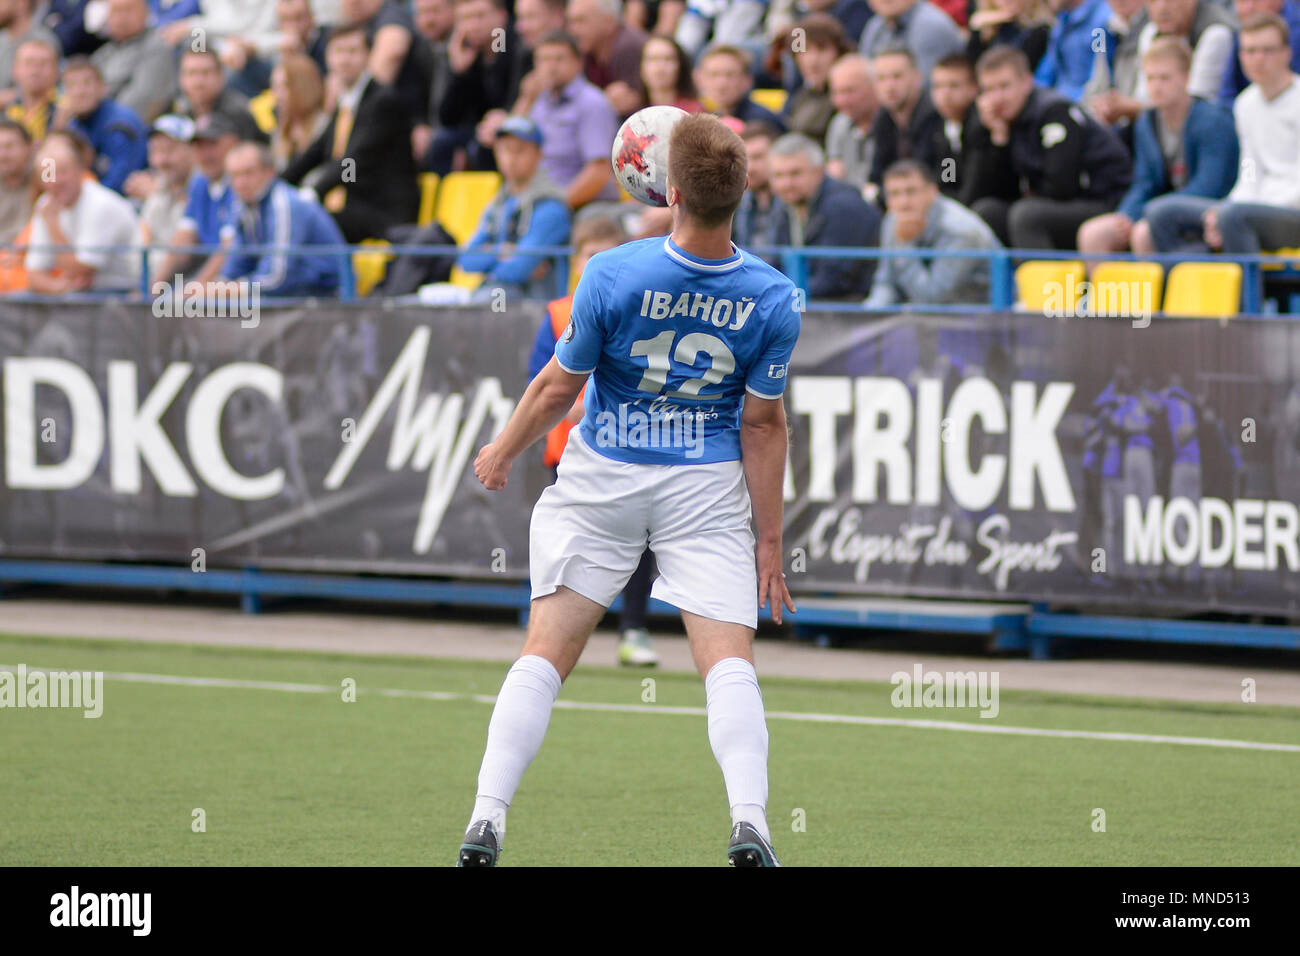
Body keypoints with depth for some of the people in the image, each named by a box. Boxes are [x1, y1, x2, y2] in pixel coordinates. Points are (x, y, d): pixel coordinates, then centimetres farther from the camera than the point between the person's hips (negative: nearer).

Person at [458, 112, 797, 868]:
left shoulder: (612, 276, -18)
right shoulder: (773, 301, -13)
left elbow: (558, 387, -6)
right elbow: (763, 424, -6)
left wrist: (503, 453, 12)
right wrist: (769, 537, 2)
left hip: (602, 478, -1)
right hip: (708, 488, 1)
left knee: (547, 652, 4)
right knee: (729, 658, -3)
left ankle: (487, 821, -3)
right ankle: (750, 822, -23)